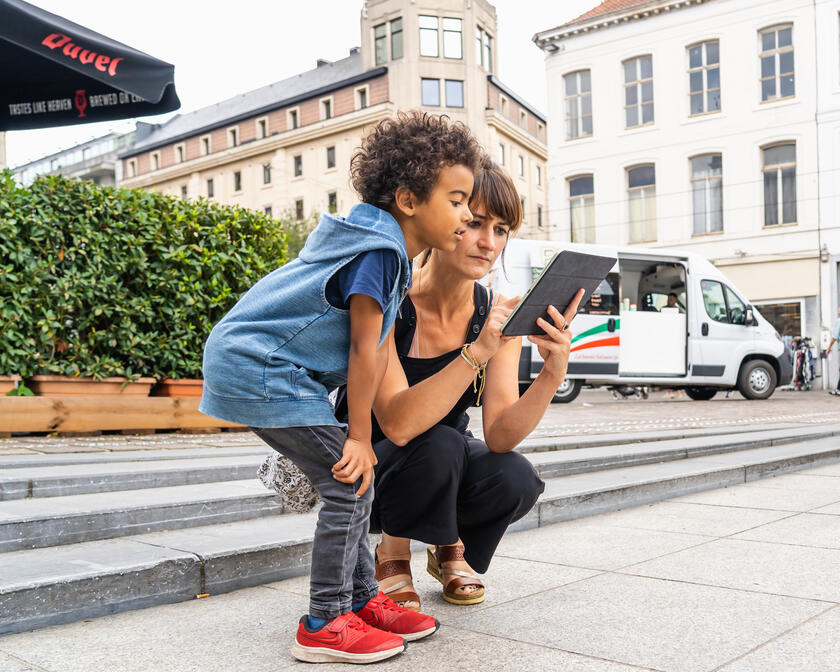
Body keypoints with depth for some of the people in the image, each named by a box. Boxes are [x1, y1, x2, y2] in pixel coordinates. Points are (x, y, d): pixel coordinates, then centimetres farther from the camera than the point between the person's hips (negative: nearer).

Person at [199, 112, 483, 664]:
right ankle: (324, 627, 0)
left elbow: (376, 349, 12)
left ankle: (361, 599, 23)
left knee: (350, 479, 12)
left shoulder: (386, 250, 13)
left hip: (276, 369, 10)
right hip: (258, 370, -10)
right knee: (351, 483, -9)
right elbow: (363, 350, -19)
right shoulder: (381, 251, -19)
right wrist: (359, 437, -13)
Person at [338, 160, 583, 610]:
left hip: (443, 471, 4)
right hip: (365, 468, -4)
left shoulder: (498, 315, -13)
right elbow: (398, 425, -37)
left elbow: (500, 435, -22)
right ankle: (391, 557, -4)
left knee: (516, 480, -26)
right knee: (439, 445, -34)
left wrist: (554, 372, -39)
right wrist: (477, 353, -45)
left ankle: (449, 551, 8)